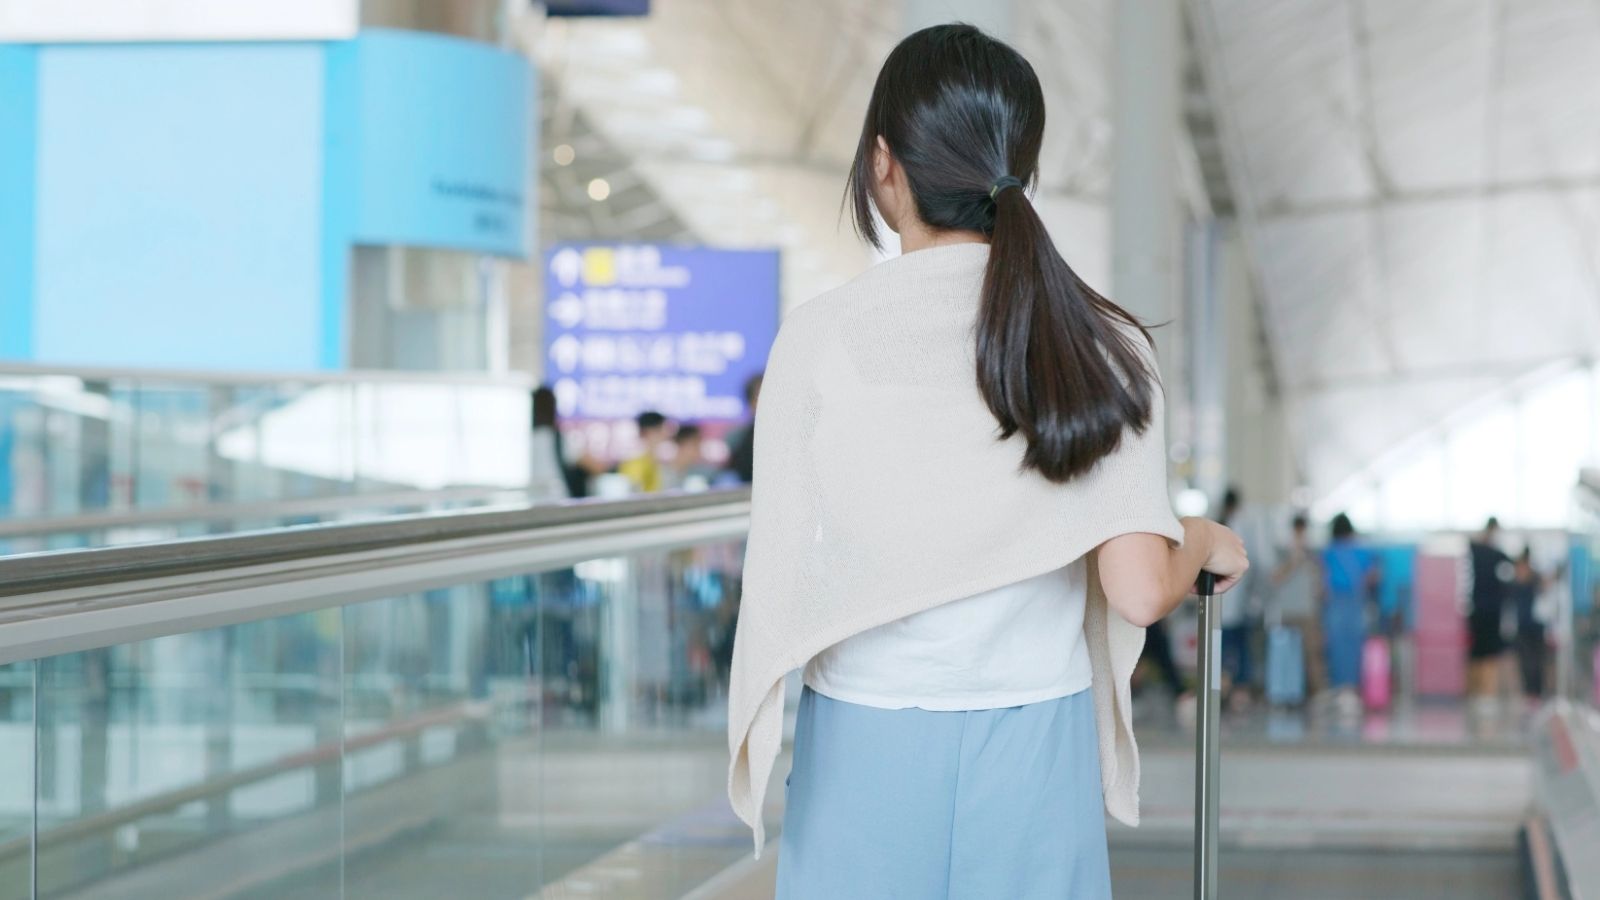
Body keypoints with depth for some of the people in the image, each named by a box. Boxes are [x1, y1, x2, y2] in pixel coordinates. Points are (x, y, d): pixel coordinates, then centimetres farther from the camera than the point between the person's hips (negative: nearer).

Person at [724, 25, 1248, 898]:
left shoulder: (821, 339, -9)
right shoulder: (1100, 345, -5)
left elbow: (778, 585, -7)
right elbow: (1139, 591, -10)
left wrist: (752, 756, 10)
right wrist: (1204, 540, 11)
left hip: (867, 757, -1)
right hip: (1034, 755, 2)